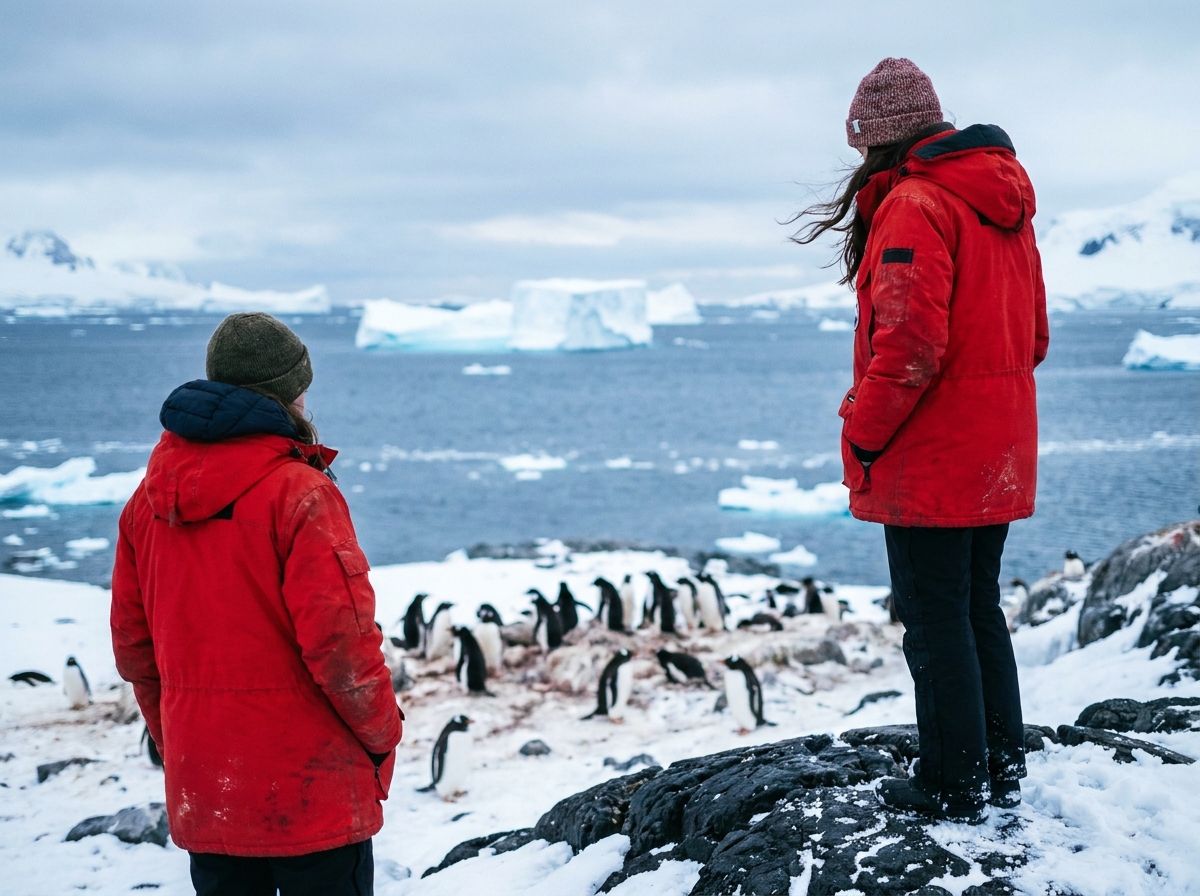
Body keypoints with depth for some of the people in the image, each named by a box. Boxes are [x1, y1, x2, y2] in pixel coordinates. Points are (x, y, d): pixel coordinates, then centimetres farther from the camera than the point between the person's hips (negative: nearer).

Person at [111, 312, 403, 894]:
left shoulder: (151, 497, 5)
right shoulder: (299, 492, -16)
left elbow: (132, 643, 11)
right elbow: (339, 641, -19)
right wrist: (382, 732, -3)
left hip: (200, 796, 6)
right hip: (309, 790, -6)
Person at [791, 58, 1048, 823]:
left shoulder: (912, 205, -17)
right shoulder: (1003, 204, 12)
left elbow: (909, 343, -25)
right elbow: (1033, 335, 16)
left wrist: (863, 436, -14)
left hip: (930, 462, -9)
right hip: (998, 457, 9)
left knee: (935, 622, 1)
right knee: (980, 610, 18)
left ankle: (952, 789, 9)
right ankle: (1002, 771, 26)